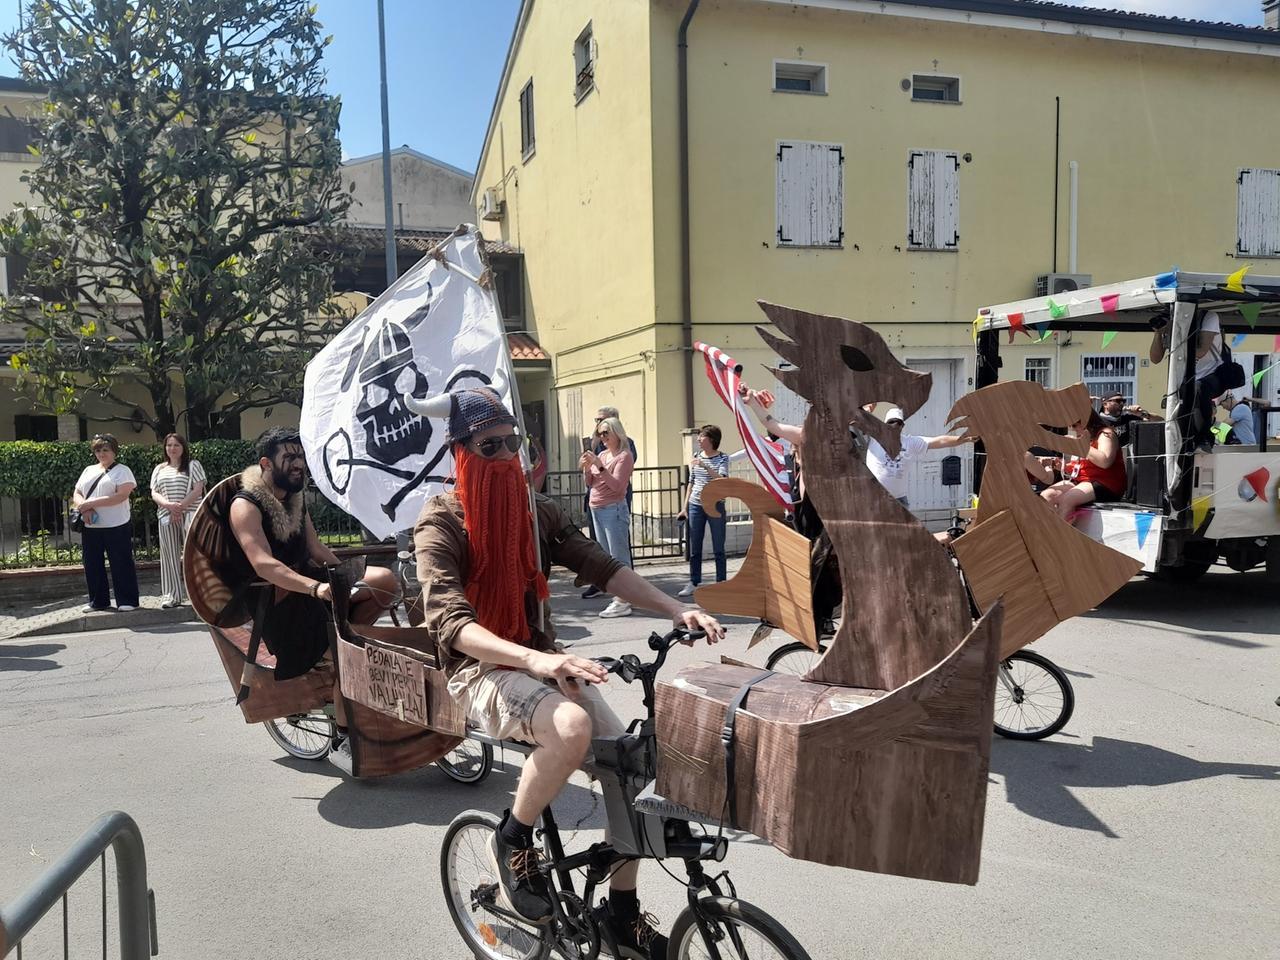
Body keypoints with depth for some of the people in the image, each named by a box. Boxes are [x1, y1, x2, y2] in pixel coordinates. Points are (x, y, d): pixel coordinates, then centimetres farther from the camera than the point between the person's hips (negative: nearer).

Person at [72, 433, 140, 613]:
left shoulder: (122, 471, -2)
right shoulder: (88, 471, 17)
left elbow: (121, 496, -16)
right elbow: (76, 495, 12)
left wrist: (90, 503, -17)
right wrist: (84, 508, -10)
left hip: (116, 526, -6)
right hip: (90, 528, 6)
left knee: (121, 564, -2)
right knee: (92, 565, 10)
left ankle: (127, 601, 4)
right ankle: (98, 601, 21)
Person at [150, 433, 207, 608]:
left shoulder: (192, 465, 6)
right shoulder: (159, 469, 17)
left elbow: (197, 490, -5)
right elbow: (154, 493, 8)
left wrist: (180, 507, -14)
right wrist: (170, 505, -12)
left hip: (190, 514, -4)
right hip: (166, 516, 4)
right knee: (170, 555, 4)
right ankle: (172, 596, 8)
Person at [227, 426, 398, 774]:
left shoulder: (295, 499, 14)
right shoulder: (246, 506, -11)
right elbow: (263, 564, -26)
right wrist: (315, 587, -40)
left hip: (305, 582, 7)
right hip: (273, 599, -7)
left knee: (386, 580, -16)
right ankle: (343, 743, -13)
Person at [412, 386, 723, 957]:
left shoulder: (536, 511, 6)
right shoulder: (440, 524, -11)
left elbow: (601, 567, -1)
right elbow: (449, 622, -24)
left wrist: (676, 610, -15)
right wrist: (532, 659, -40)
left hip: (544, 662, 6)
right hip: (482, 672, -5)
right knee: (570, 727, -34)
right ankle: (512, 841, -6)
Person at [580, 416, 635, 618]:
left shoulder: (624, 456, -7)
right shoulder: (602, 455, 15)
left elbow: (617, 485, -18)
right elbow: (589, 483, 16)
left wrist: (599, 466, -23)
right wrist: (586, 469, -2)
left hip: (613, 509, -9)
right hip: (596, 510, 9)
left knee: (619, 557, -7)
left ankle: (623, 602, -7)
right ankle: (619, 596, 20)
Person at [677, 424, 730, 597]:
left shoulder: (722, 458, -4)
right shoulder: (697, 457, 8)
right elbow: (691, 483, 13)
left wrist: (706, 466, -31)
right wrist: (685, 507, 12)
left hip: (715, 506, -4)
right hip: (695, 506, 4)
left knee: (718, 549, 3)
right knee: (694, 549, 7)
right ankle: (693, 583, 15)